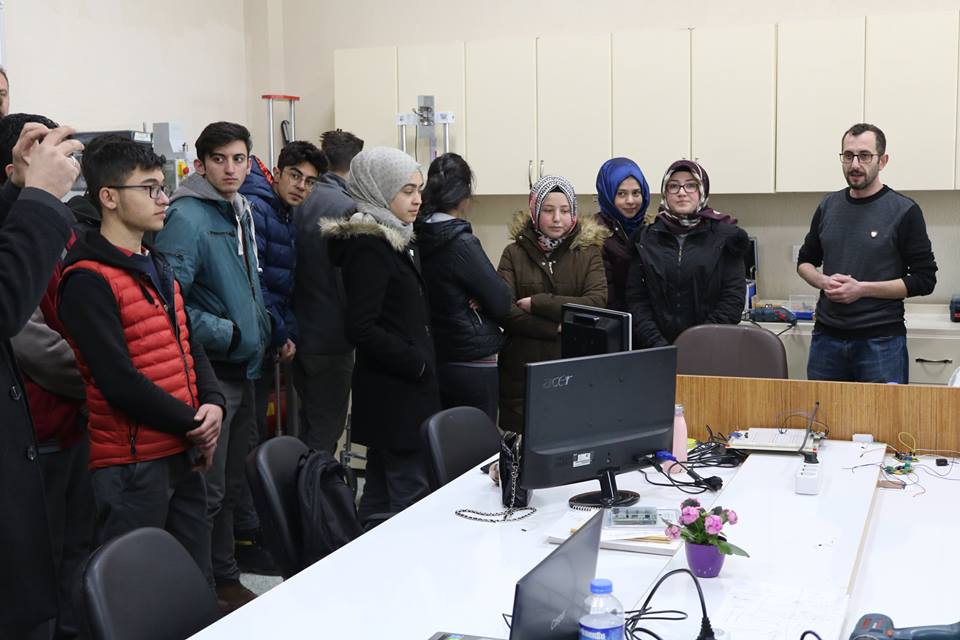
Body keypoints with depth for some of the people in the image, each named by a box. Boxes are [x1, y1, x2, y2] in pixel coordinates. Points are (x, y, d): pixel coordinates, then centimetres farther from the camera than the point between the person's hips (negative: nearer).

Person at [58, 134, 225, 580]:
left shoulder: (157, 269, 15)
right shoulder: (88, 280, -14)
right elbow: (119, 381, -20)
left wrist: (213, 404, -4)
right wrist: (194, 424, -12)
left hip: (183, 454, 8)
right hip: (131, 464, -8)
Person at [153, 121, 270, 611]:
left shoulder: (241, 212, 13)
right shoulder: (187, 217, -15)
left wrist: (260, 331, 12)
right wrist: (227, 332, -18)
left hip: (243, 368, 9)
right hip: (209, 371, -9)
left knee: (231, 485, 18)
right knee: (208, 491, -2)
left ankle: (226, 579, 31)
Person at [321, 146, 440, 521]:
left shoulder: (397, 239, 15)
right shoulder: (368, 245, -14)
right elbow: (361, 329, -20)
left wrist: (421, 360, 12)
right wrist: (417, 363, -14)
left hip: (404, 387, 10)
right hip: (393, 392, -10)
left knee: (382, 489, 14)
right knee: (410, 493, -7)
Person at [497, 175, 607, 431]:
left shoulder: (589, 252, 8)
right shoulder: (514, 254, 7)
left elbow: (597, 303, -8)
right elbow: (504, 311, -5)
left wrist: (537, 303, -10)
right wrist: (556, 329, -13)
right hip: (523, 373, 0)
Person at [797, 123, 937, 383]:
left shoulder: (904, 211, -5)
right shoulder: (828, 206, 8)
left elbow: (924, 280, -6)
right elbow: (805, 261, 18)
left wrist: (861, 288, -15)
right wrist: (823, 281, -4)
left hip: (881, 341, -4)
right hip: (827, 337, 4)